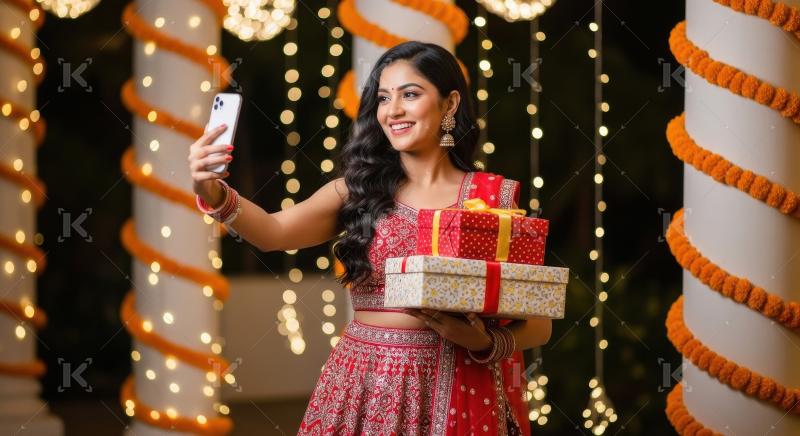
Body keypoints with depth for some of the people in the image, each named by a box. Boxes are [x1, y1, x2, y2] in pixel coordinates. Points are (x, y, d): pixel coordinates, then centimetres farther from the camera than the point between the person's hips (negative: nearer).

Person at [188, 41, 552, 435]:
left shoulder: (494, 199, -1)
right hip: (362, 388, 2)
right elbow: (273, 231, -14)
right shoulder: (358, 190, 3)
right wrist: (214, 194, -32)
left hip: (455, 393, -2)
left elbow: (537, 325, -1)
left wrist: (483, 342, -20)